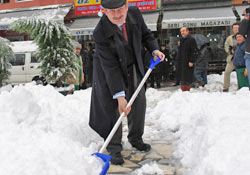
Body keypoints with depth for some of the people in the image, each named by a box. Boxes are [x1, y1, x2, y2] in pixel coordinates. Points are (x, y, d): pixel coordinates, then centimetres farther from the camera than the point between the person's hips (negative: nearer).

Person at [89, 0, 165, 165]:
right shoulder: (100, 33, -31)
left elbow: (146, 35, 3)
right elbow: (110, 67, -31)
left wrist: (155, 49, -16)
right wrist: (120, 96, -34)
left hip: (132, 66, 5)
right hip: (108, 67, -5)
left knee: (139, 100, 7)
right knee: (112, 106, -9)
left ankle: (135, 138, 25)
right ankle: (114, 148, 5)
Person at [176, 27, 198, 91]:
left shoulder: (191, 39, -7)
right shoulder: (181, 40, 18)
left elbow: (194, 51, -14)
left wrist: (191, 61, -20)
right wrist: (179, 46, 6)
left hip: (187, 62, -8)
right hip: (181, 63, 8)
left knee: (187, 78, -6)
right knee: (182, 79, 9)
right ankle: (183, 91, 16)